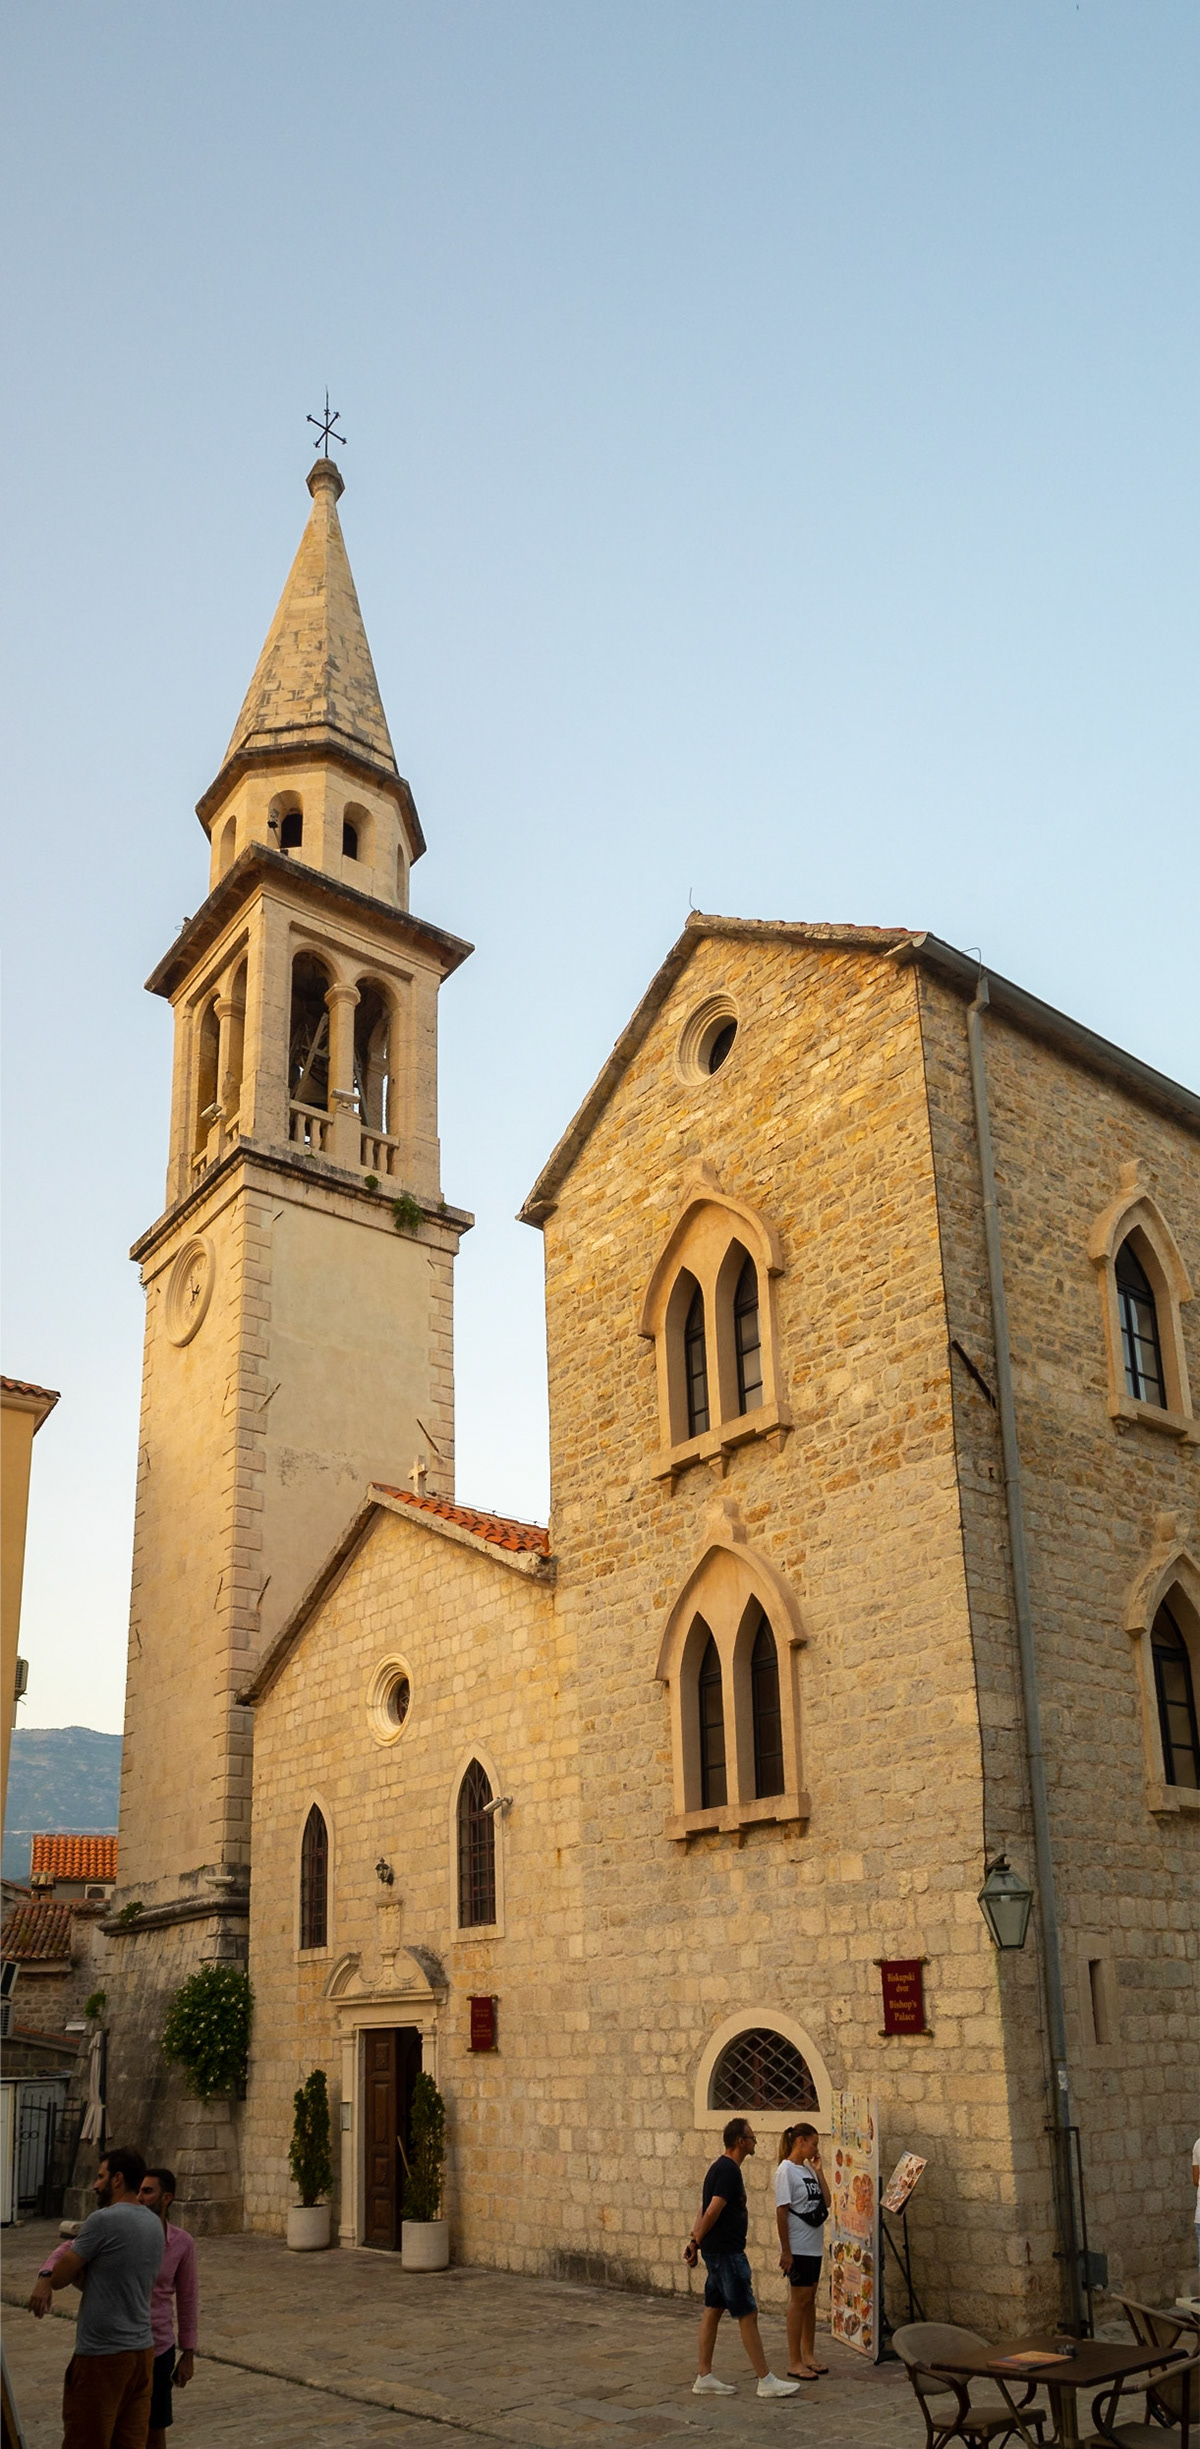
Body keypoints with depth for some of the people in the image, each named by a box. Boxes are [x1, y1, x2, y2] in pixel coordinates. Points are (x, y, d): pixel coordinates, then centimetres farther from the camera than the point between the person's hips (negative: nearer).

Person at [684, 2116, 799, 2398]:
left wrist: (695, 2240, 8)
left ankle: (704, 2377, 17)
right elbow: (713, 2211, -21)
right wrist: (697, 2241, -11)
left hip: (717, 2251, 10)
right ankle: (766, 2381, 1)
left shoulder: (721, 2168, 15)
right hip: (726, 2252, -10)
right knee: (747, 2314, -4)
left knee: (713, 2310, 12)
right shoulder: (729, 2170, -18)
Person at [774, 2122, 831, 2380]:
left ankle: (808, 2355, 23)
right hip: (797, 2247, -8)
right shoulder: (786, 2170, -13)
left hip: (814, 2246, 8)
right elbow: (781, 2212, -15)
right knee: (799, 2300, -3)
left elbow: (826, 2201, 7)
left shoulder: (808, 2170, 10)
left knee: (810, 2299, 13)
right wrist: (785, 2251, -17)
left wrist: (819, 2171, 2)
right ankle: (794, 2362, 5)